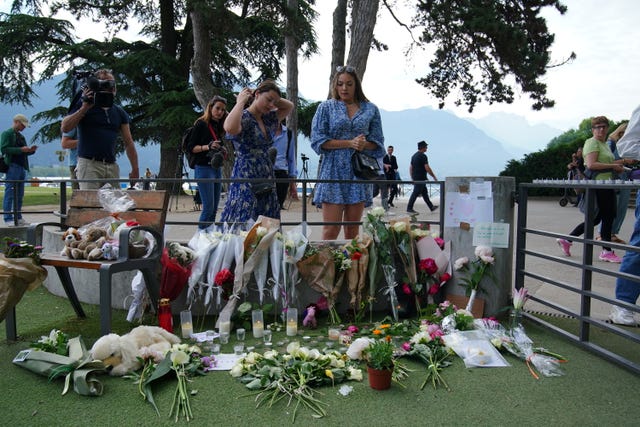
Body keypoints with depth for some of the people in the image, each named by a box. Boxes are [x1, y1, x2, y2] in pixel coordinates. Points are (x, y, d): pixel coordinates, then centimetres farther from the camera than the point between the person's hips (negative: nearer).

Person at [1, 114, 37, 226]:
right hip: (12, 167, -8)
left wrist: (31, 150, 5)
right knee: (9, 194, -5)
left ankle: (18, 218, 13)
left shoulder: (21, 136, 22)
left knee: (19, 195, 9)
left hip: (22, 167, 8)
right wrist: (20, 150, -19)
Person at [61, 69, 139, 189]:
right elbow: (65, 128, -6)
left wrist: (135, 169, 7)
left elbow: (128, 143, 14)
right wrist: (84, 108, -11)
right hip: (89, 164, -4)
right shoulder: (84, 105, 5)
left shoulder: (119, 112, 16)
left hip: (112, 166, 4)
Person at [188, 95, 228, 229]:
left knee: (214, 209, 8)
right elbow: (191, 147, -8)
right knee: (208, 207, -12)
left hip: (217, 169, 8)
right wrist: (208, 147, -22)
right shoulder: (201, 124, -4)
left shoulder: (218, 127, 15)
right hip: (204, 169, -7)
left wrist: (222, 151, 5)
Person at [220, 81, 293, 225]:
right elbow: (230, 128, -31)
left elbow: (289, 106, 27)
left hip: (266, 184, 8)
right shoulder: (243, 117, -8)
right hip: (246, 183, -8)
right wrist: (241, 102, -16)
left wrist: (275, 99, 9)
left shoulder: (267, 120, 15)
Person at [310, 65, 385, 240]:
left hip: (359, 173, 2)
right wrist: (350, 143, -11)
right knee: (331, 230, -8)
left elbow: (378, 142, 12)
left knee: (353, 229, 6)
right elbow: (317, 140, -2)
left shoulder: (371, 109, 13)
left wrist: (364, 145, -11)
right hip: (333, 171, -2)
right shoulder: (326, 107, 8)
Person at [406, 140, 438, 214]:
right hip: (421, 178, -10)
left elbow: (410, 168, 17)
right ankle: (409, 208, -5)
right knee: (415, 193, -7)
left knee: (424, 192, 15)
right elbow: (427, 168, -18)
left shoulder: (414, 156, 14)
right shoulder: (423, 156, -14)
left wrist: (412, 178, 21)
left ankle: (431, 207, 24)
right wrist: (434, 176, -10)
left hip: (415, 178, 10)